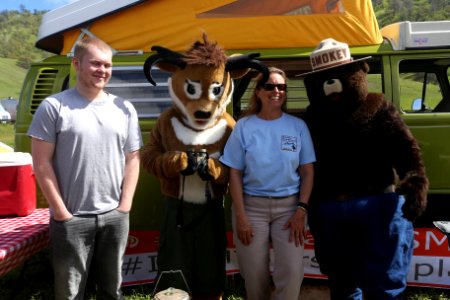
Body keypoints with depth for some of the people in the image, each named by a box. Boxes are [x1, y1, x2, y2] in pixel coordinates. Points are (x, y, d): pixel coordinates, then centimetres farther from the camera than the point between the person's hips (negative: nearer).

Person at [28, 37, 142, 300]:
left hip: (115, 217, 4)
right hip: (72, 219, -3)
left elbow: (132, 159, 8)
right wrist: (61, 211, -9)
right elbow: (42, 163, -7)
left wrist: (124, 206, 0)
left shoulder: (125, 109, 6)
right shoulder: (54, 107, -6)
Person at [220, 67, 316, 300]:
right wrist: (240, 215, -8)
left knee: (292, 272, -6)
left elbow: (307, 171, 3)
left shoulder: (298, 126, 3)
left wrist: (301, 209, -7)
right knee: (254, 275, 7)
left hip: (289, 206, 1)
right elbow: (235, 173, -2)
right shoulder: (244, 126, 0)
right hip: (252, 205, 0)